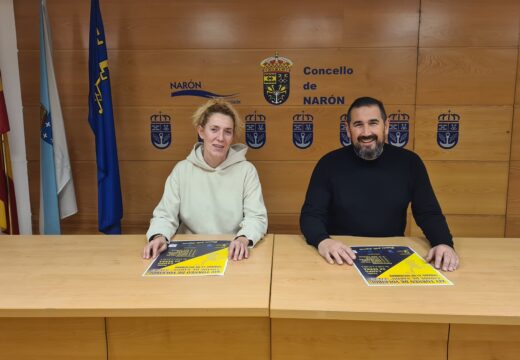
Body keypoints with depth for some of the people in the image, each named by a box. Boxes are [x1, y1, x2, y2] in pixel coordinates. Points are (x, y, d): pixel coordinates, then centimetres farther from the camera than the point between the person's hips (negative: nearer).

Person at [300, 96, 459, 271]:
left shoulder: (409, 162, -1)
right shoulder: (329, 164, -6)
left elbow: (429, 214, 2)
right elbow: (311, 215, -9)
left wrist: (444, 243, -20)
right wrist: (322, 241, -31)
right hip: (342, 257, -1)